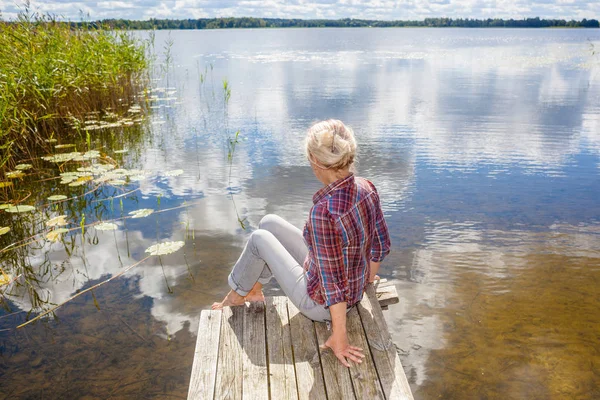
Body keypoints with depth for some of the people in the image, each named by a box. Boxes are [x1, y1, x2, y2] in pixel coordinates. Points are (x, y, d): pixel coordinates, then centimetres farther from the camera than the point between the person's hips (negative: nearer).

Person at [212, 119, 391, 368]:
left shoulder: (323, 212, -38)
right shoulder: (367, 188, -14)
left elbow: (333, 282, -31)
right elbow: (381, 245, 1)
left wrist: (339, 337, -18)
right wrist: (368, 278, 19)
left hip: (323, 304, -7)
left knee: (259, 239, 9)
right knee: (269, 223, 12)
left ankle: (238, 294, 38)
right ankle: (254, 290, 34)